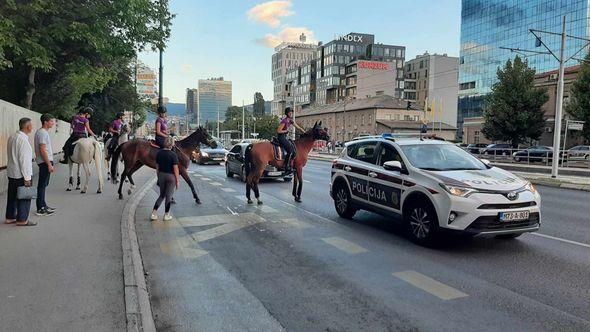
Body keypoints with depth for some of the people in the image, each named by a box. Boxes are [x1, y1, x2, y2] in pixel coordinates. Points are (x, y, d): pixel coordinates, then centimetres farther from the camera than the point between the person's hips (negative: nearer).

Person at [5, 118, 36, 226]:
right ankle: (22, 220, 8)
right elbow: (24, 160, -22)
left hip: (11, 173, 9)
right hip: (21, 174, -9)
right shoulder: (23, 139, -20)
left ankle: (10, 217, 27)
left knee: (12, 196, 17)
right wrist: (27, 178, -19)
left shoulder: (12, 137, 9)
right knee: (24, 197, 2)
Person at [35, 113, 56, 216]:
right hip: (45, 162, -10)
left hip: (45, 162, 10)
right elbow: (43, 150, -21)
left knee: (43, 185, 16)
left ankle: (43, 205, 24)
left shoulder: (43, 132, 16)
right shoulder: (42, 133, -16)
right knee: (42, 185, -5)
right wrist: (49, 164, -21)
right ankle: (40, 209, -1)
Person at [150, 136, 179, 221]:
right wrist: (177, 180, -6)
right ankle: (166, 215, 16)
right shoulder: (173, 155, -15)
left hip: (161, 175, 5)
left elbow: (157, 167, 7)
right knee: (168, 196, 7)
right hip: (171, 176, -5)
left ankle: (154, 213, 10)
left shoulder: (159, 153, 1)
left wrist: (159, 177, 18)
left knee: (162, 195, 17)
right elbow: (175, 169, -14)